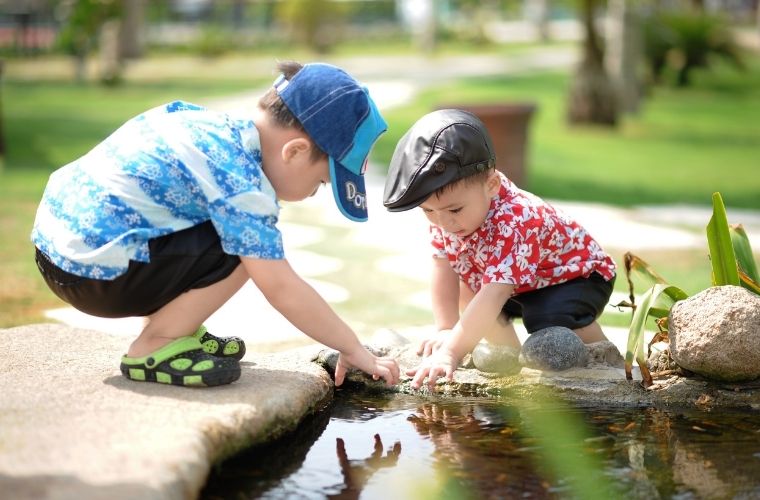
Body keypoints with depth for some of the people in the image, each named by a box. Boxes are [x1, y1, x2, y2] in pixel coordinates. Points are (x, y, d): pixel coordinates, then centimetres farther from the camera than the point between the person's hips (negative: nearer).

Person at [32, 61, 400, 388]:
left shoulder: (218, 124, 8)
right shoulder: (241, 182, -19)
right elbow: (281, 288, -19)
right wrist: (354, 350, -10)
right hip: (94, 272, -10)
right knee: (243, 249, -16)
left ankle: (172, 328, 16)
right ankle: (153, 349, -5)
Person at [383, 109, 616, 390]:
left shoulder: (514, 224, -43)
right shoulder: (444, 211, -18)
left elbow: (493, 296, -50)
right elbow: (443, 269, -14)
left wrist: (451, 352, -56)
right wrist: (446, 330, -23)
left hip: (577, 275, -8)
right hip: (519, 286, 8)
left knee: (552, 319, -33)